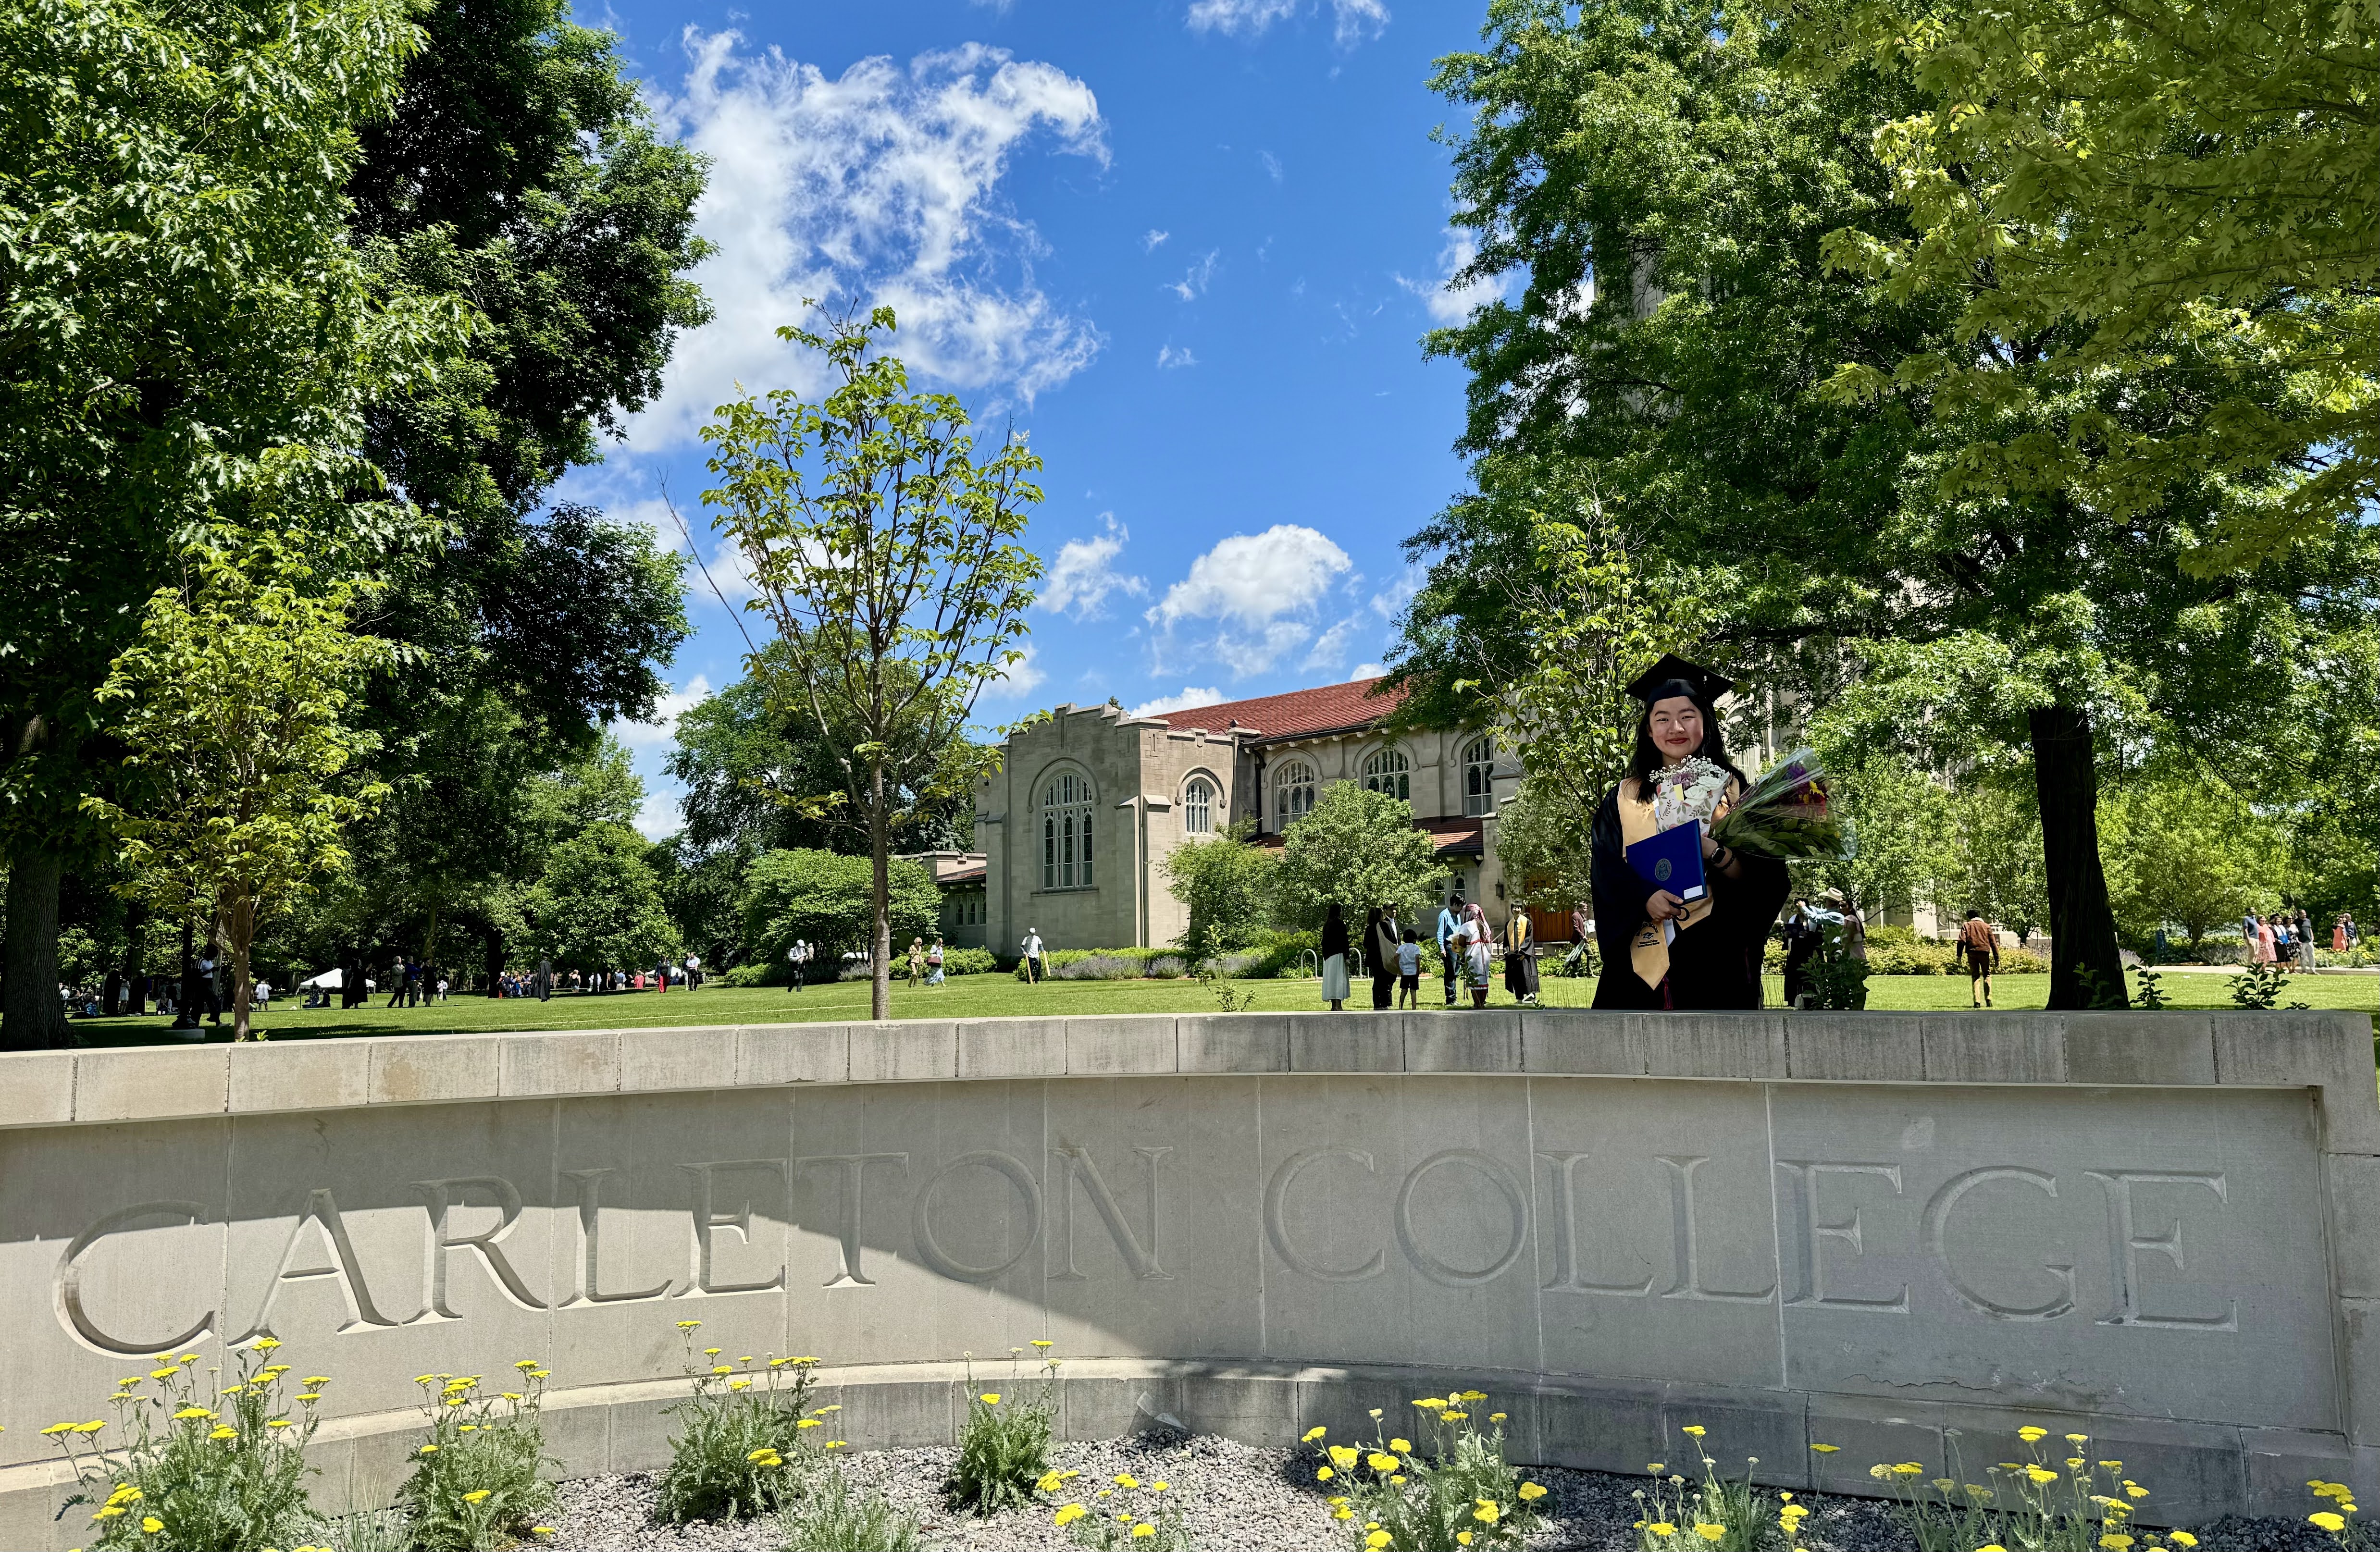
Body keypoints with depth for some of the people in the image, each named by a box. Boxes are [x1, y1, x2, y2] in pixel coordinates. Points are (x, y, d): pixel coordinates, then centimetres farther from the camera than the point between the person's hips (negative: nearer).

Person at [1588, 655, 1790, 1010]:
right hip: (1644, 962, 1)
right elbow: (1607, 874, 0)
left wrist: (1712, 850, -19)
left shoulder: (1732, 791, 8)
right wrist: (1646, 899, -19)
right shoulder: (1623, 799, 10)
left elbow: (1761, 876, -1)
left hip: (1715, 957, -1)